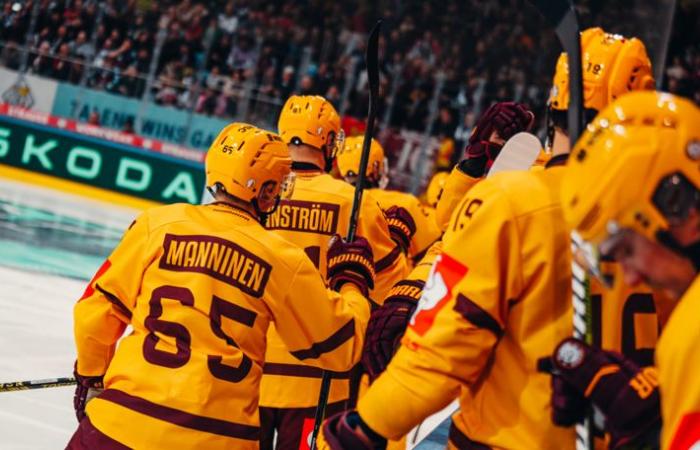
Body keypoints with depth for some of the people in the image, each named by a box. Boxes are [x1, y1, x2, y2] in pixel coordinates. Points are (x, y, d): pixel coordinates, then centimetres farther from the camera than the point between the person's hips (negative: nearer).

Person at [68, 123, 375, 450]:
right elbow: (338, 348, 7)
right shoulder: (284, 260, 0)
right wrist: (352, 279, 23)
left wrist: (91, 377, 21)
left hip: (125, 421, 1)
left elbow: (97, 309, 4)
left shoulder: (159, 224, 1)